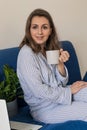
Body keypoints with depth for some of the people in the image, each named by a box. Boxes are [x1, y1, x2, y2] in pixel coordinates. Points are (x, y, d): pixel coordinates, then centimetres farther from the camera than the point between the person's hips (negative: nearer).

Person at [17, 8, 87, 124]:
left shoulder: (50, 49, 3)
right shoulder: (26, 53, -20)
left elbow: (62, 82, 3)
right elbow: (39, 91, -22)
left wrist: (60, 64, -16)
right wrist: (69, 90, -11)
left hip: (59, 93, 7)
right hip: (45, 108, -6)